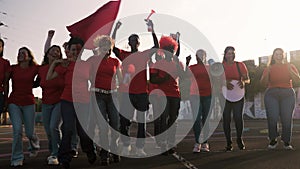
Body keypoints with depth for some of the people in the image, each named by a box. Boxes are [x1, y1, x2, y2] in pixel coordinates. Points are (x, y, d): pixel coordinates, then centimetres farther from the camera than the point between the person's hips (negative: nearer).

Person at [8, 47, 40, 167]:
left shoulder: (34, 69, 1)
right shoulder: (13, 68, 2)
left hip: (28, 102, 0)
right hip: (13, 102, 0)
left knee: (29, 132, 4)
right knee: (17, 130, -11)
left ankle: (34, 145, 39)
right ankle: (17, 158, 4)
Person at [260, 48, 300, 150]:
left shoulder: (290, 66, 12)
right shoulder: (269, 68, 11)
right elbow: (263, 83, 2)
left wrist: (289, 69, -11)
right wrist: (267, 72, -14)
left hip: (288, 95, 0)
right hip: (271, 95, 0)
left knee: (286, 119, -7)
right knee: (272, 118, -12)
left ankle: (287, 142, 3)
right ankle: (273, 140, 3)